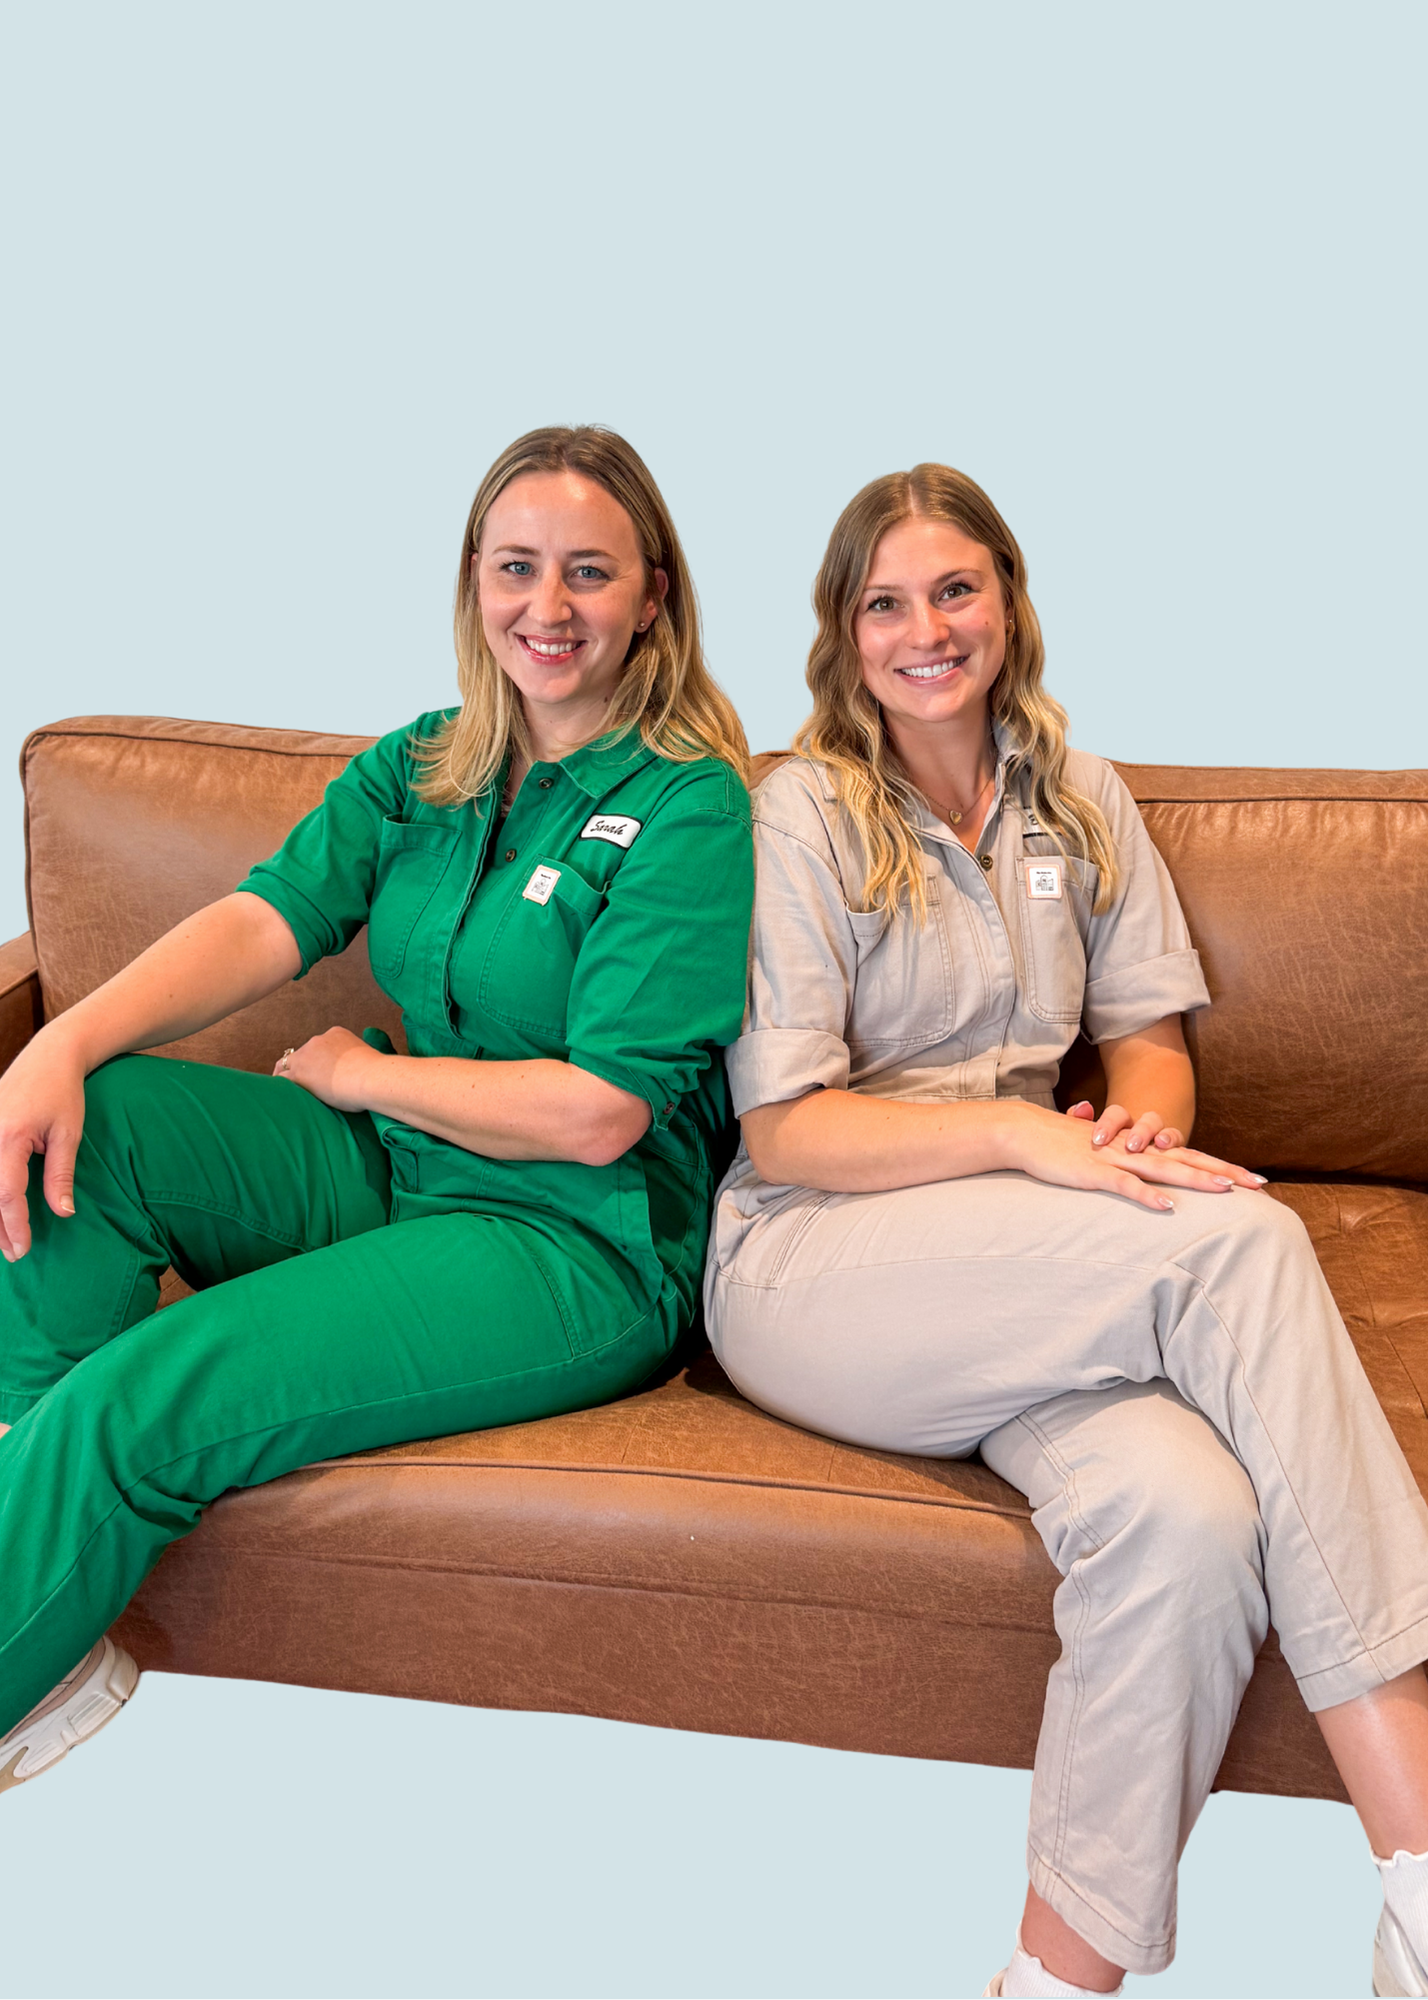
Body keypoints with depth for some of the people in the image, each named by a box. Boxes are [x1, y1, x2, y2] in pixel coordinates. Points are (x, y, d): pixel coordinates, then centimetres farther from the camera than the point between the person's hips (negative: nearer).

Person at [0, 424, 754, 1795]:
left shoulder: (690, 806, -12)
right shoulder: (420, 768, 9)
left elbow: (597, 1113, -17)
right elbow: (266, 919, -5)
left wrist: (357, 1072, -7)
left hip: (585, 1245, -7)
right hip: (396, 1171, 7)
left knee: (132, 1405, -23)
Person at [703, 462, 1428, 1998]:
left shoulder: (1080, 804, 17)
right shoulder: (801, 814, 0)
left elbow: (1151, 1037, 16)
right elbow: (784, 1130, -7)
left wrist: (1135, 1128, -9)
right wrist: (1029, 1137, -20)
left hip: (1028, 1286, 5)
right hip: (809, 1267, -4)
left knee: (1192, 1513, -31)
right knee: (1249, 1242, -29)